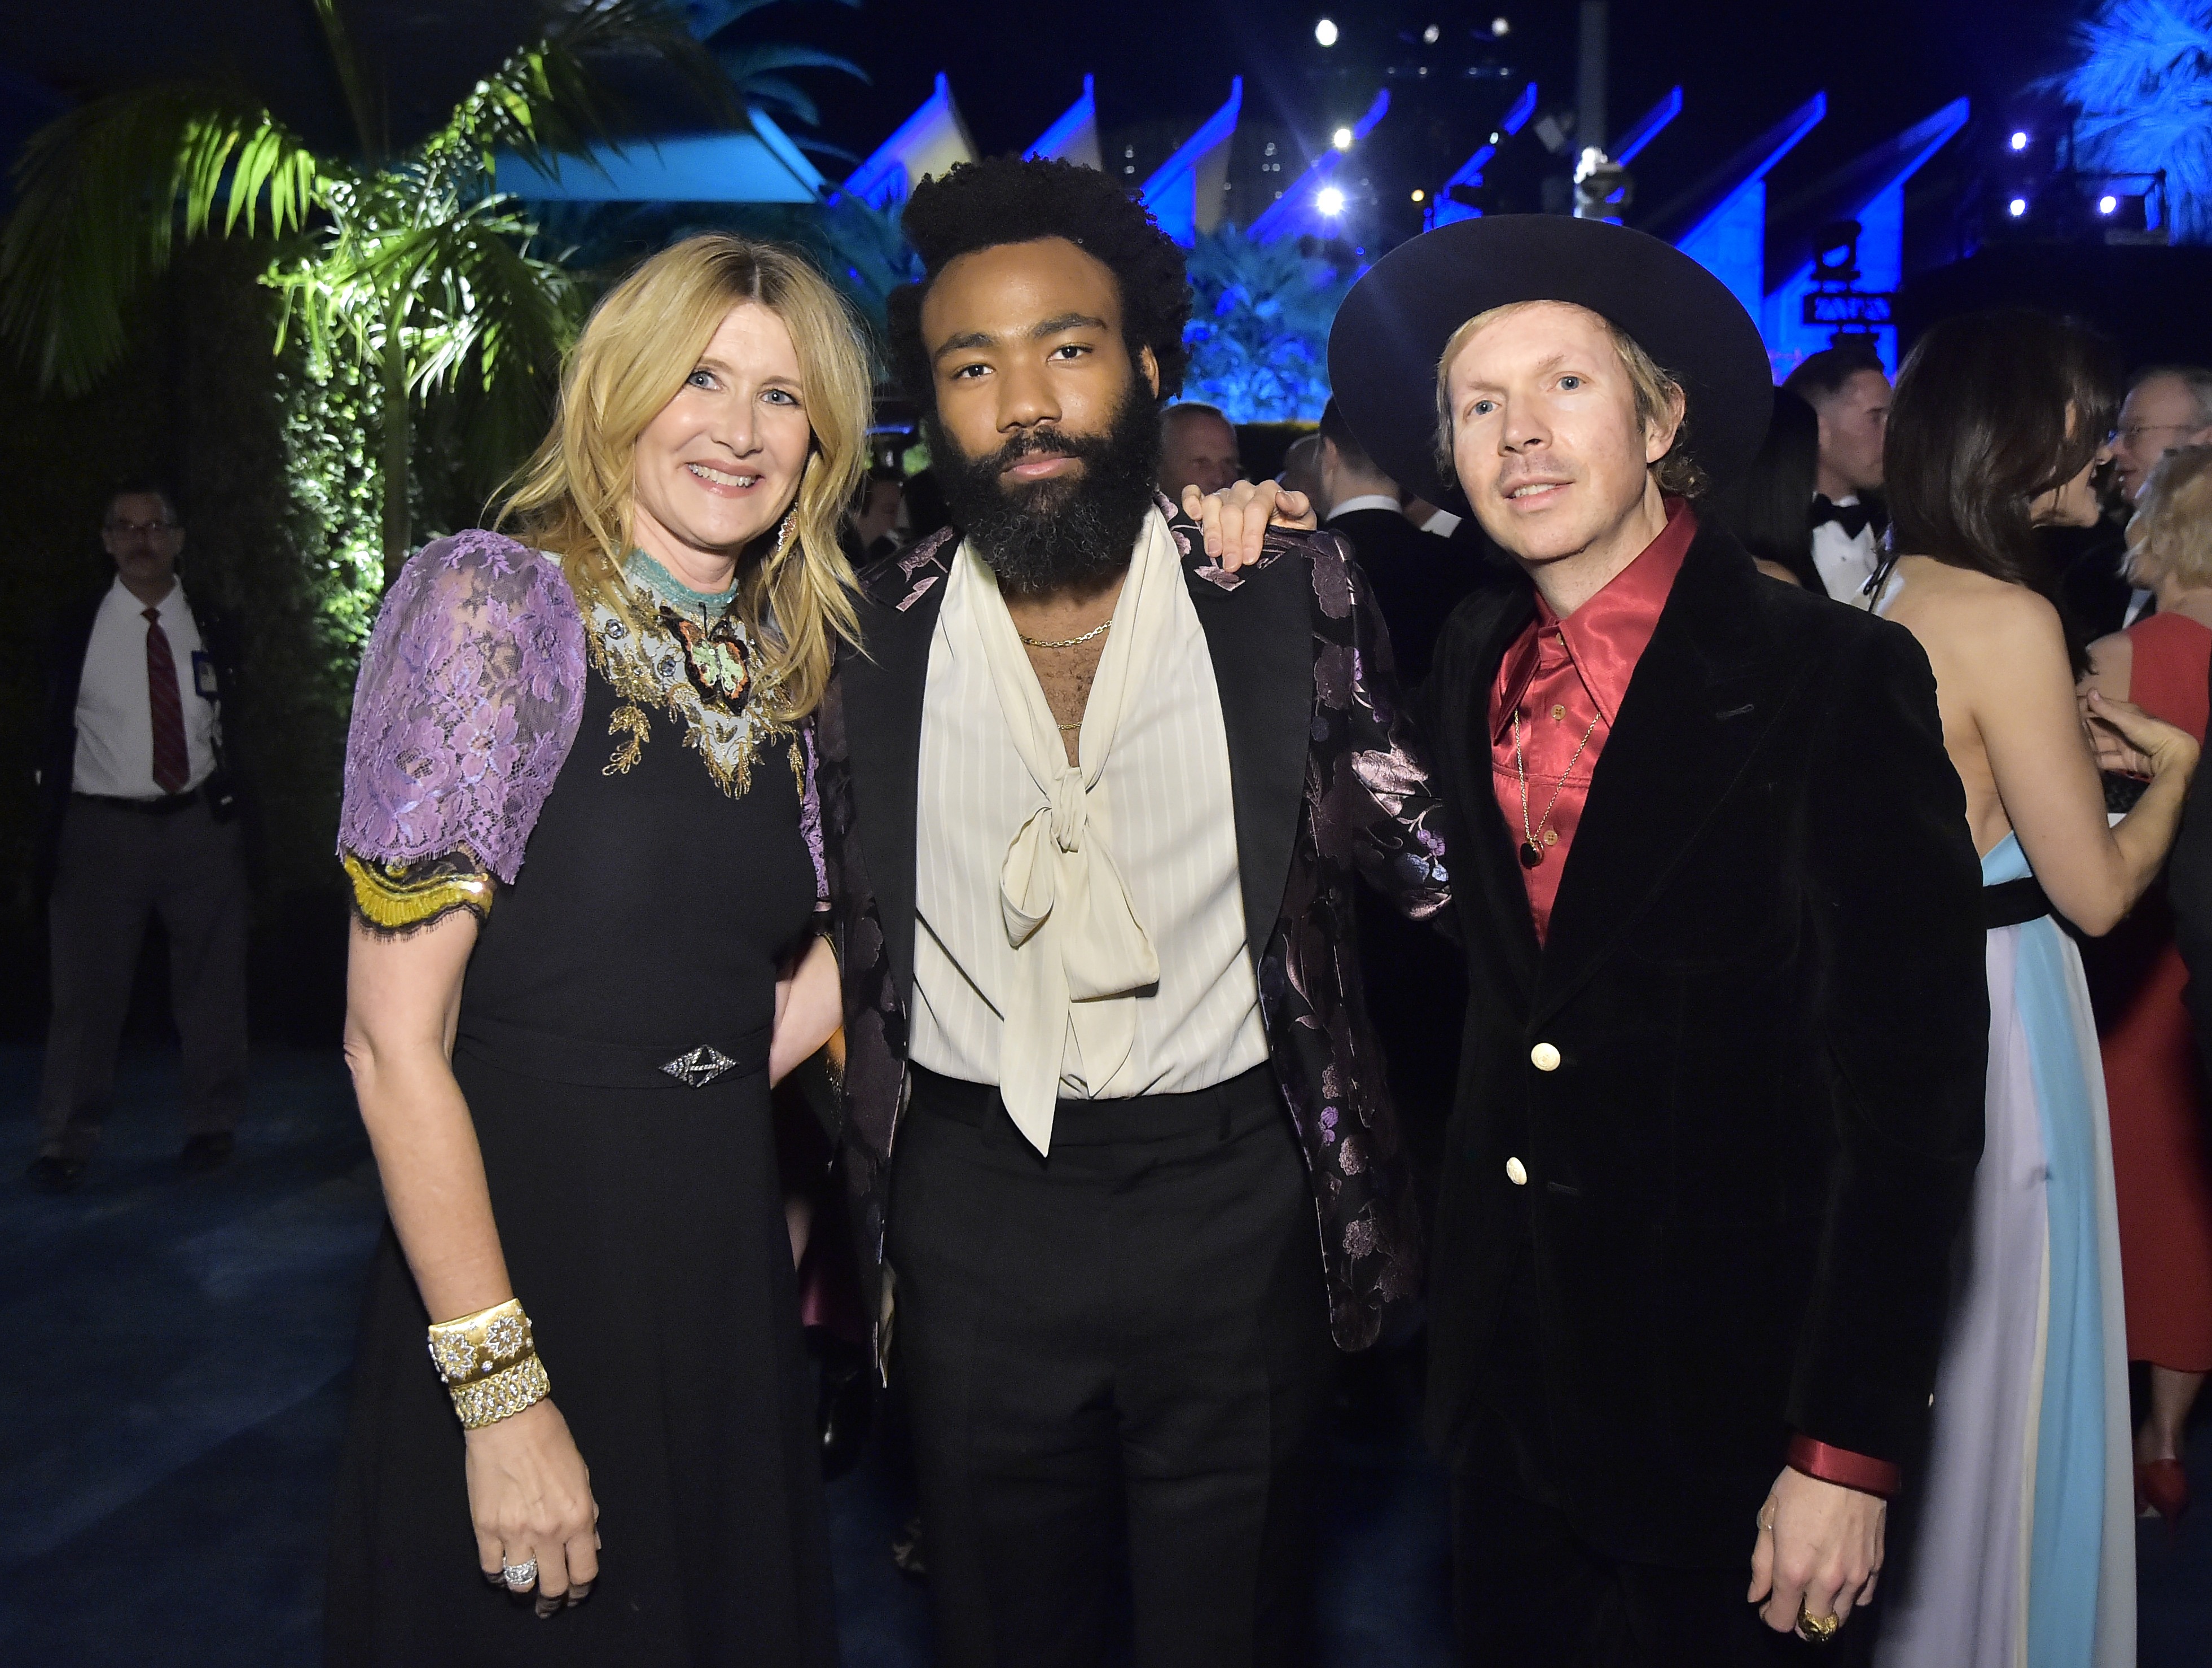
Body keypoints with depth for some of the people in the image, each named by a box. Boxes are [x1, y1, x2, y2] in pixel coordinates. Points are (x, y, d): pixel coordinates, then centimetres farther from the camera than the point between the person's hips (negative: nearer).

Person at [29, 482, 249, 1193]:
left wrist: (229, 802, 5)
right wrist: (49, 845, -1)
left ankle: (212, 1129, 23)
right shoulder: (79, 633, 1)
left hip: (202, 823, 2)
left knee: (212, 985, 9)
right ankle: (65, 1147, 11)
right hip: (104, 828, -2)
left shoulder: (210, 632, 7)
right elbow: (55, 741, 2)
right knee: (87, 992, 0)